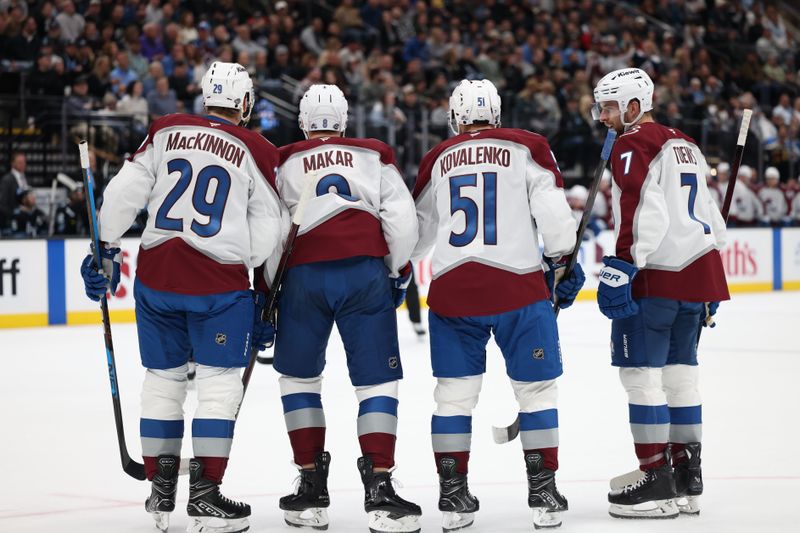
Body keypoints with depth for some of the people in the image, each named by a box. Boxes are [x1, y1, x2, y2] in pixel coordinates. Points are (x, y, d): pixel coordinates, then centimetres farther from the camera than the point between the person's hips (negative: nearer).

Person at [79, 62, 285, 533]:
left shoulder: (166, 132, 7)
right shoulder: (258, 152, 1)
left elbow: (123, 192, 2)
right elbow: (267, 233, 1)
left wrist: (107, 251, 12)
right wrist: (267, 297, 10)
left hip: (156, 274, 3)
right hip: (219, 281, -3)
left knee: (163, 377, 14)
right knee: (219, 380, 4)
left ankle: (161, 493, 19)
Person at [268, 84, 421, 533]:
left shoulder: (284, 163, 16)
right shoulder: (374, 157, 15)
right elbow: (402, 218, 5)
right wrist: (398, 272, 17)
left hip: (304, 276, 1)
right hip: (366, 274, 0)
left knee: (299, 377, 17)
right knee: (378, 381, 3)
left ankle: (312, 490, 14)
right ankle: (380, 489, -9)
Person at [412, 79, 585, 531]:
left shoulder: (438, 160, 13)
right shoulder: (526, 148, 3)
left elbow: (417, 229, 22)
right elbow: (553, 209, -5)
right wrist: (563, 261, 9)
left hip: (452, 289, 2)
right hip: (517, 286, -2)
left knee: (455, 392, 10)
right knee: (536, 388, 7)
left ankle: (453, 495, 11)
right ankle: (544, 494, 5)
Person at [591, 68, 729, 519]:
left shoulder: (634, 146, -7)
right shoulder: (685, 146, 20)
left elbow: (643, 215, -20)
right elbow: (710, 214, 23)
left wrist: (620, 269, -22)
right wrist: (710, 286, 28)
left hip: (656, 277, -9)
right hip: (699, 273, 9)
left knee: (641, 371, -5)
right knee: (680, 370, 14)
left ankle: (657, 482, -7)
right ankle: (688, 477, 16)